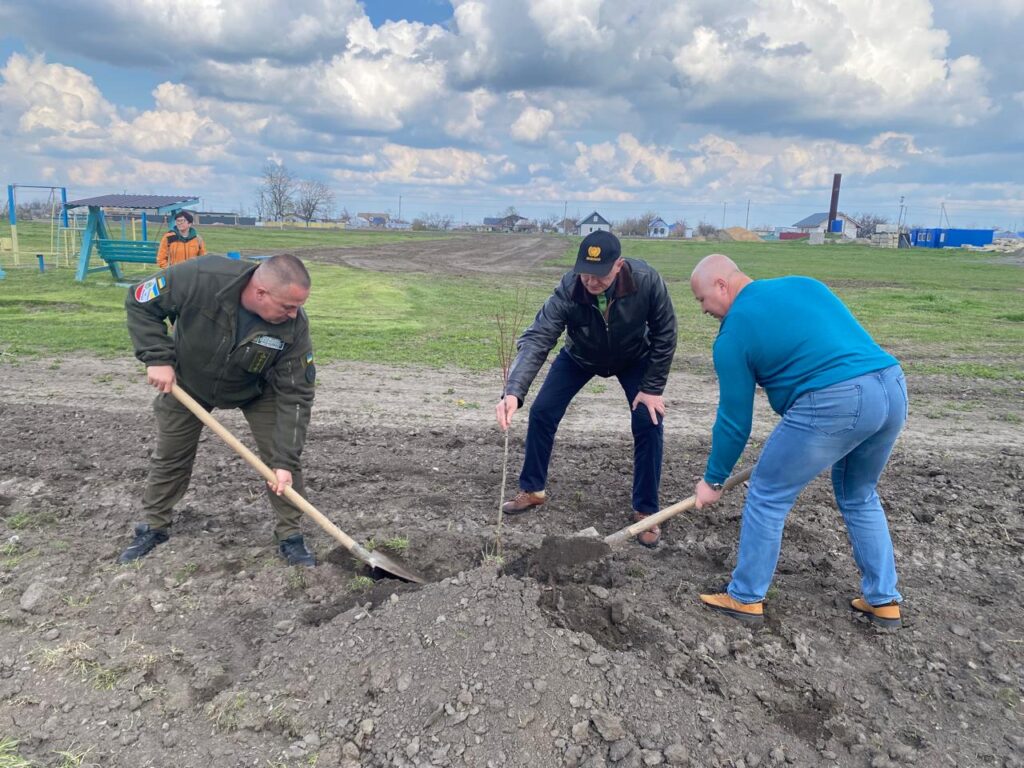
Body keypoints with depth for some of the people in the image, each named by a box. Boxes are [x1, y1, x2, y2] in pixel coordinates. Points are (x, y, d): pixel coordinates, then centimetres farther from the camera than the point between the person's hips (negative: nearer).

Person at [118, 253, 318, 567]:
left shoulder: (294, 326, -33)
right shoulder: (201, 278, -39)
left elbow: (295, 395, -28)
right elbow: (140, 302, -22)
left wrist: (285, 460, -31)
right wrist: (158, 358, -28)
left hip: (257, 389, 0)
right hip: (187, 381, 0)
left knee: (283, 455, -9)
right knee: (169, 458, 12)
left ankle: (290, 535, 9)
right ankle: (154, 527, 35)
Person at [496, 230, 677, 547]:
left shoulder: (647, 281, -37)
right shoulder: (567, 291, -38)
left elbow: (664, 335, -22)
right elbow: (536, 339, -44)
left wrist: (653, 388, -20)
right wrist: (513, 391, -59)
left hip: (634, 358, 0)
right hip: (580, 357, 1)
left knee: (649, 423, -13)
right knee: (541, 412, -6)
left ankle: (645, 511, 5)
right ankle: (532, 490, 17)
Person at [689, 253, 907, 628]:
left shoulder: (734, 332, 2)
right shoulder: (804, 283, 22)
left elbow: (734, 420, 5)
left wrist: (712, 480, 18)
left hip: (835, 403, -8)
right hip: (893, 387, 8)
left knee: (766, 496, 10)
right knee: (860, 497, 28)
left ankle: (745, 598, 22)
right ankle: (884, 600, 35)